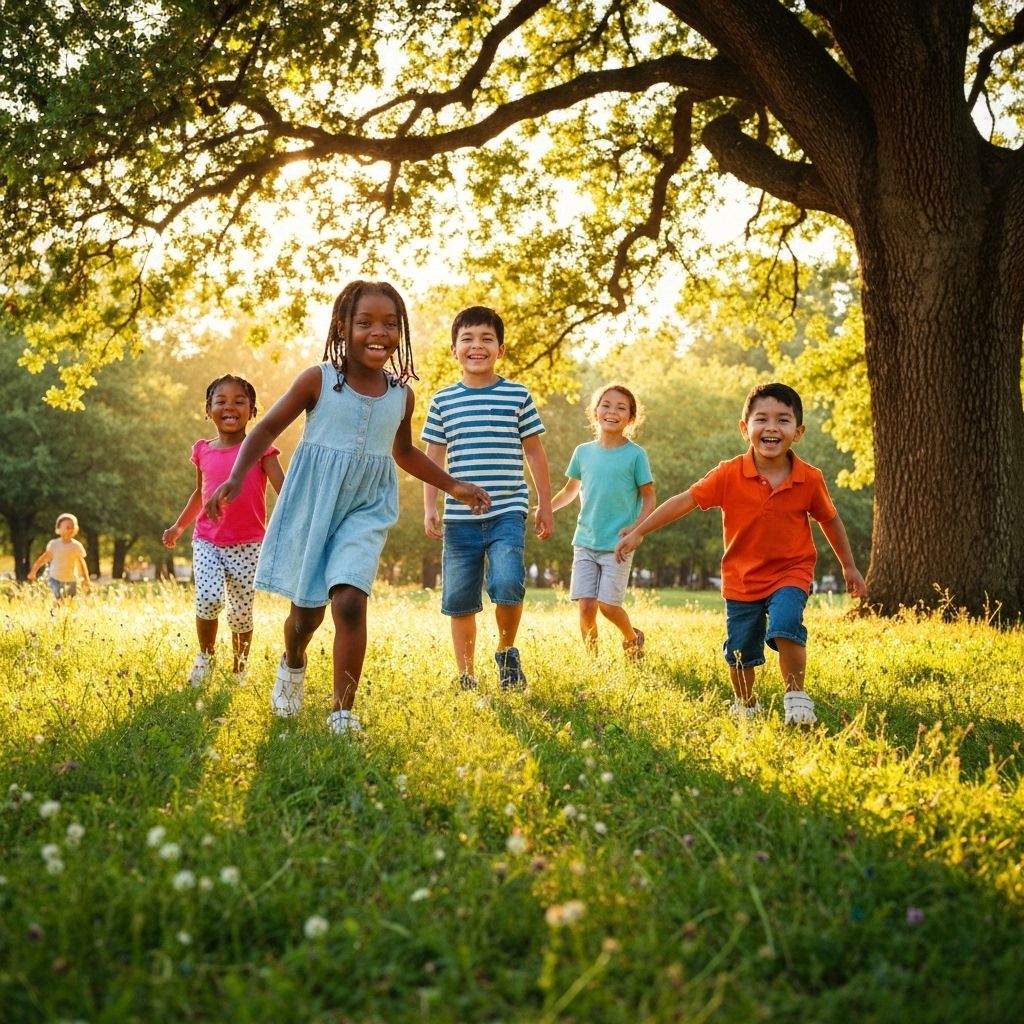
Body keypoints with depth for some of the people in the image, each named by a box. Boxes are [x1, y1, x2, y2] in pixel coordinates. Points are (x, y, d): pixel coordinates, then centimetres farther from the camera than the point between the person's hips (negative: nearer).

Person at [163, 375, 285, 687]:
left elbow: (284, 491, -13)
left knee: (241, 613, 3)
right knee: (208, 598, -20)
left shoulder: (259, 448, -3)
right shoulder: (203, 451, 7)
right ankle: (205, 656, 6)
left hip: (248, 546, -2)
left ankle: (239, 669, 26)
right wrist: (179, 526, 30)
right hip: (207, 541, 2)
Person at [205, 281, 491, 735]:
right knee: (306, 611, 9)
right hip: (312, 506, -1)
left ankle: (343, 713, -12)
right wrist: (236, 479, -15)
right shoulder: (318, 380, -8)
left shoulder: (402, 395, 3)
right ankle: (293, 665, 45)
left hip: (364, 513, 1)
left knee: (349, 600, -20)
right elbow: (268, 428, -2)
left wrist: (453, 486, 19)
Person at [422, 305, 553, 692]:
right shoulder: (443, 401, 6)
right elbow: (433, 458, 9)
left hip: (507, 513, -2)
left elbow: (535, 453, 9)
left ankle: (507, 652, 5)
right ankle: (466, 679, 19)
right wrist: (429, 508, 1)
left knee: (507, 584, -22)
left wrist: (545, 506, 8)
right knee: (459, 601, 5)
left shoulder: (517, 396, 4)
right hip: (460, 518, 2)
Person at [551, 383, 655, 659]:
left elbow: (649, 499, -1)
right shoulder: (583, 452, 6)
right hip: (585, 542, 3)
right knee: (586, 605, -3)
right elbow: (571, 490, 19)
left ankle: (632, 637, 21)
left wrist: (637, 528, -17)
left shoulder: (635, 455, -4)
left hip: (617, 545, -3)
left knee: (607, 604, -9)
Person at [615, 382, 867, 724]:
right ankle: (745, 706, 36)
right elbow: (685, 501, -11)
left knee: (785, 625, -27)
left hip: (790, 572, -1)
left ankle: (796, 697, -9)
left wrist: (849, 566, 15)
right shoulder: (729, 475, -14)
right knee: (740, 651, 9)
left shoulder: (810, 480, -11)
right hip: (742, 578, 1)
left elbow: (830, 520, 6)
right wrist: (638, 532, -12)